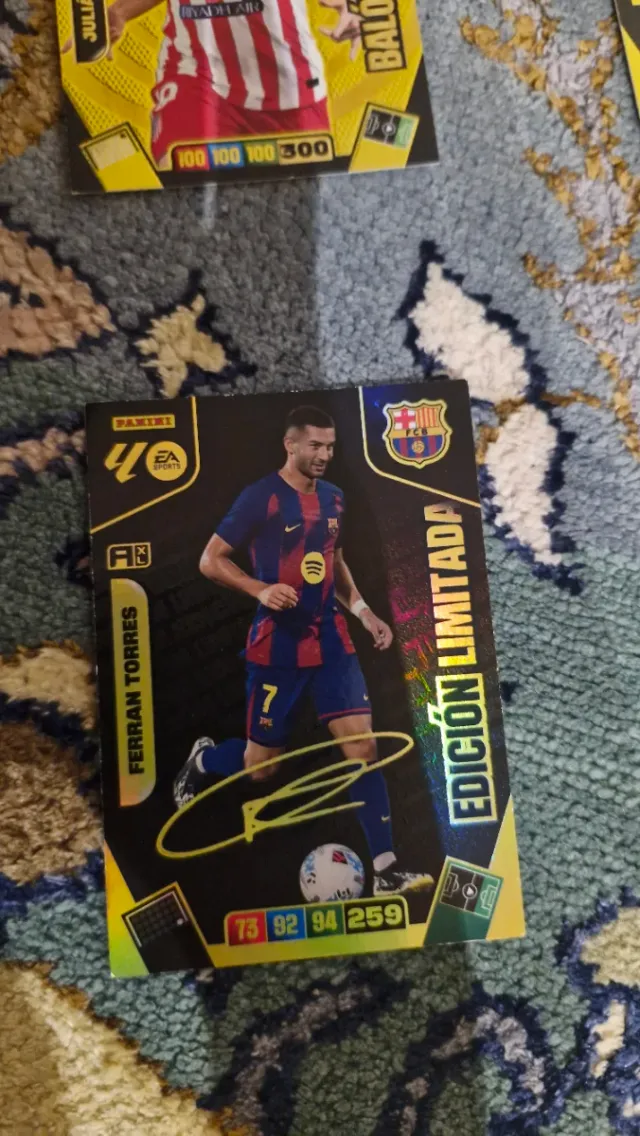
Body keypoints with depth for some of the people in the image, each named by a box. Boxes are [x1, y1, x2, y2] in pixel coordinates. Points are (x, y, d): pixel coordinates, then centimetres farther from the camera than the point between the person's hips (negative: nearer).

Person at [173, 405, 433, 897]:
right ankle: (202, 760, 40)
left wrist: (363, 611, 9)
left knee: (363, 744, -4)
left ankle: (385, 868, 5)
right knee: (260, 763, 6)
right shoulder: (261, 496, -11)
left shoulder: (334, 497, 8)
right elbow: (210, 560, -8)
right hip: (278, 644, -5)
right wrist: (261, 589, -24)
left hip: (331, 638, 5)